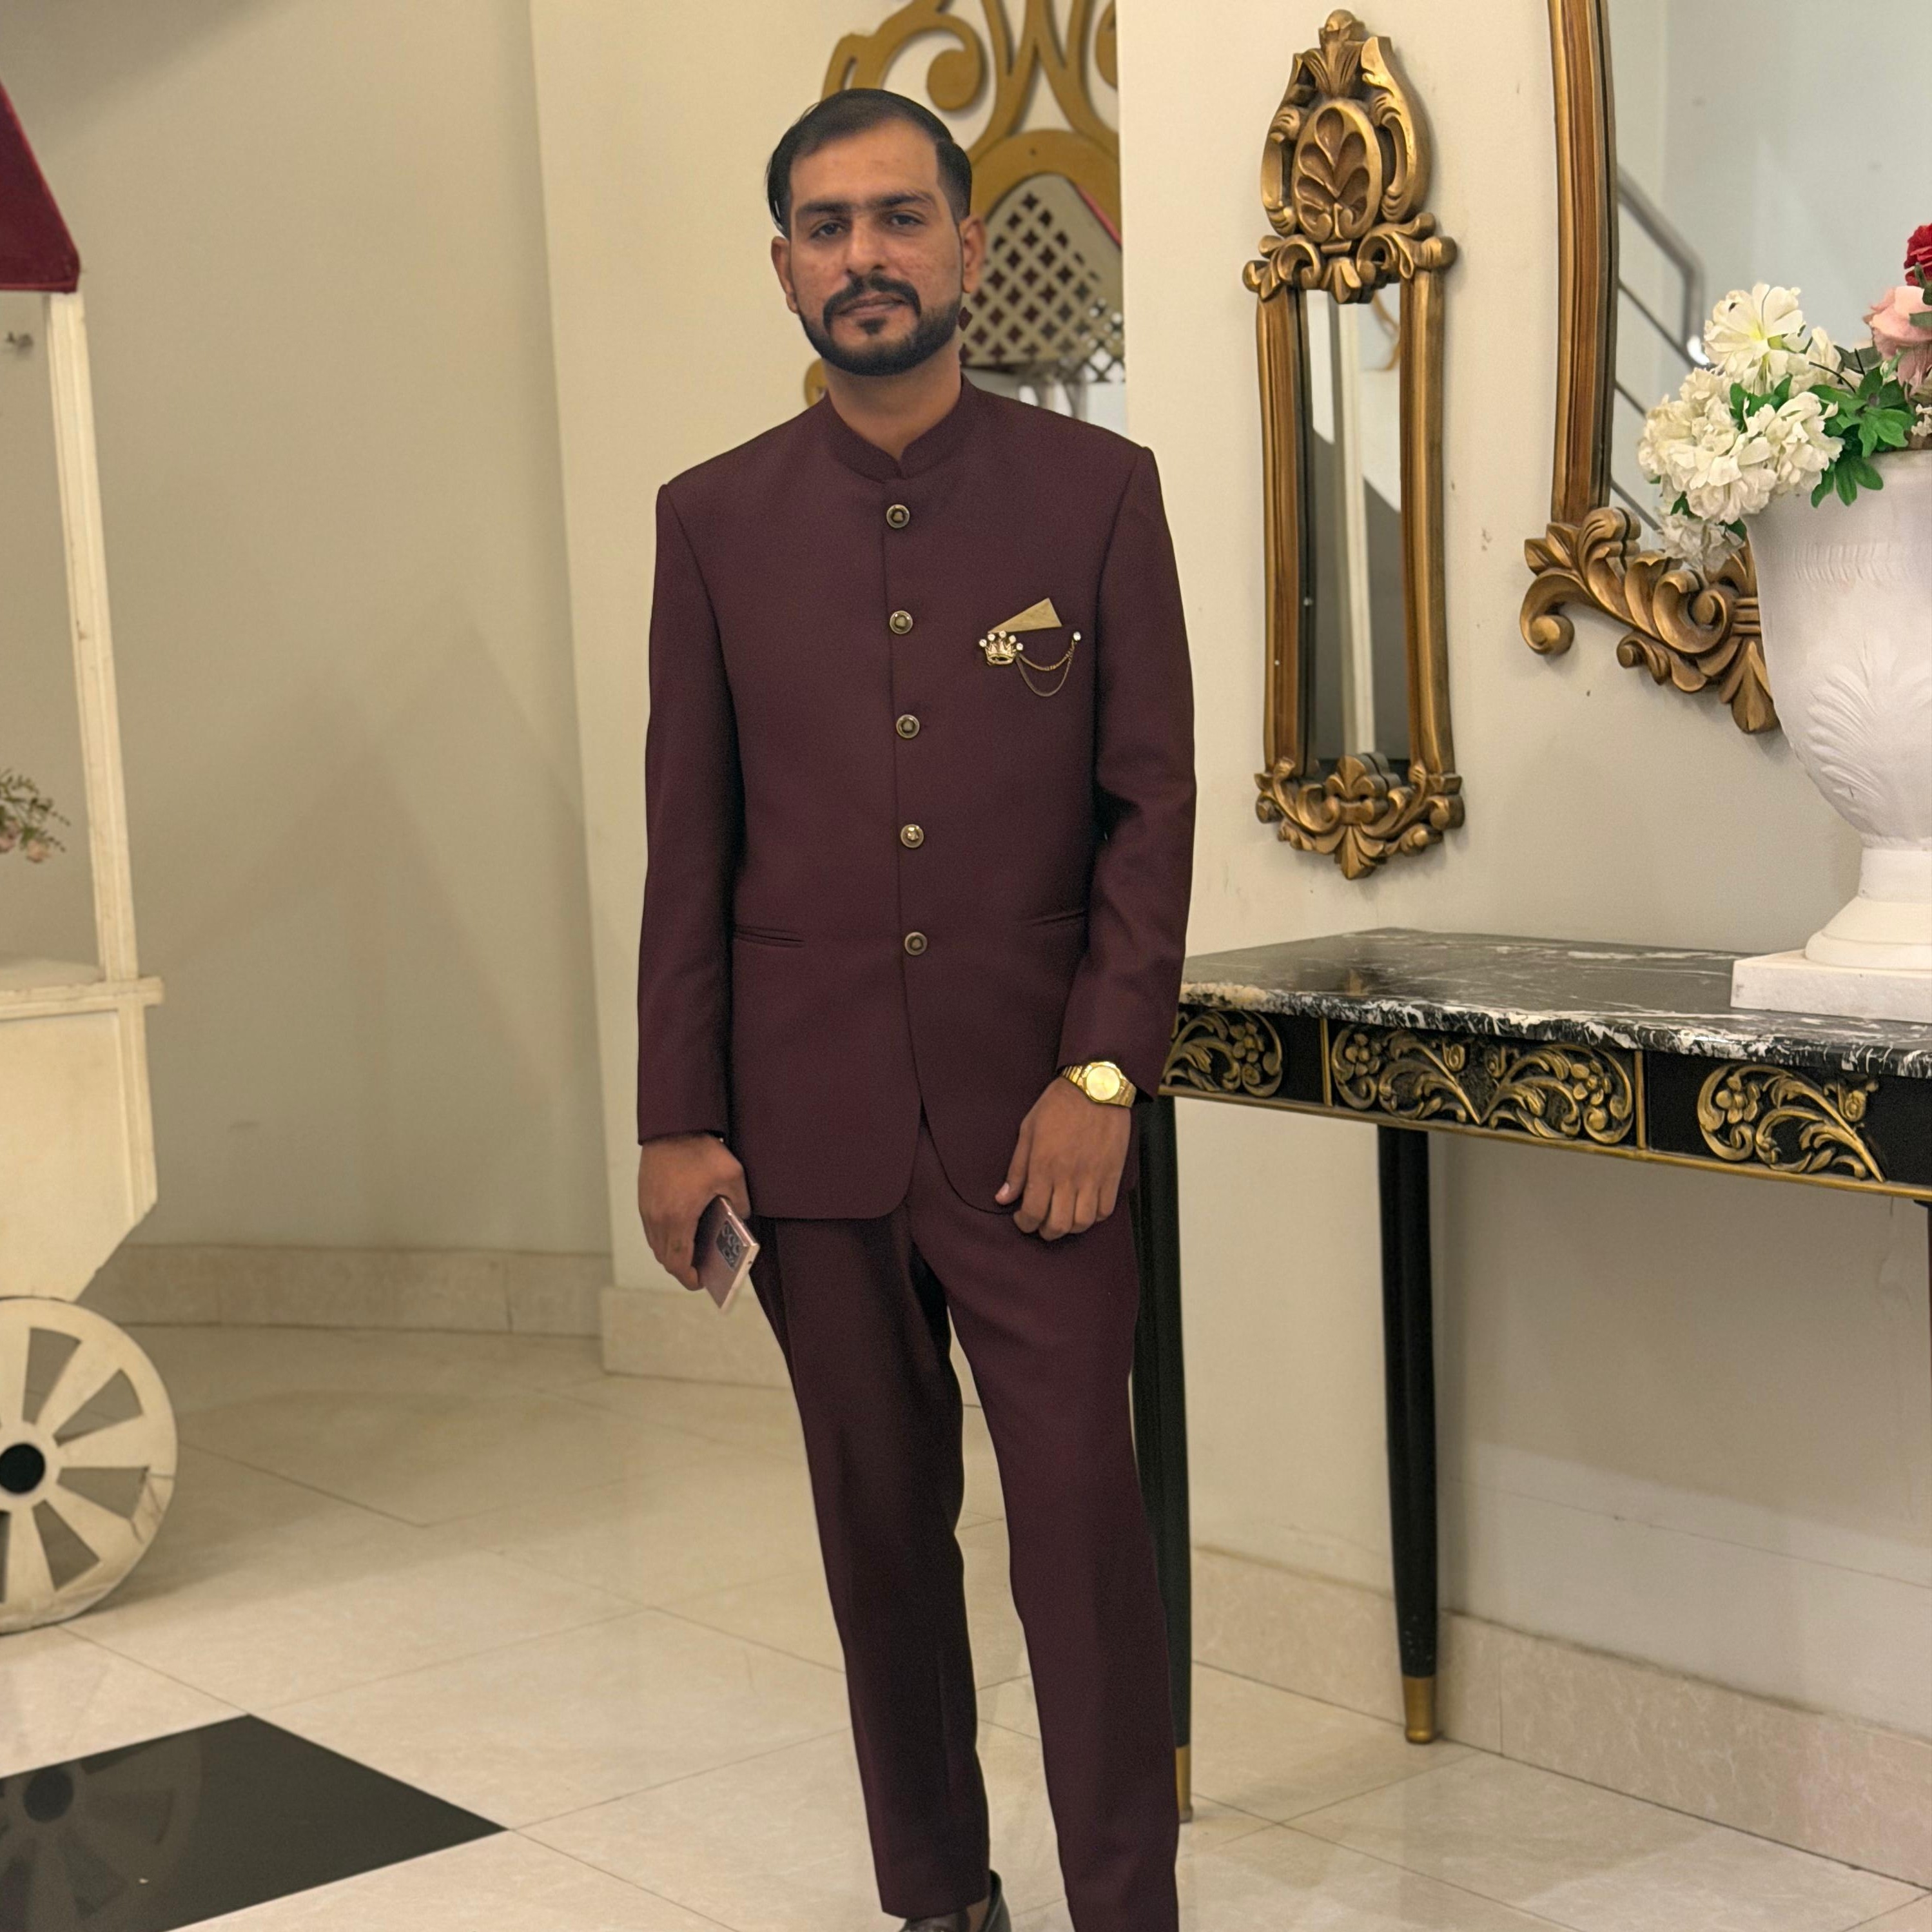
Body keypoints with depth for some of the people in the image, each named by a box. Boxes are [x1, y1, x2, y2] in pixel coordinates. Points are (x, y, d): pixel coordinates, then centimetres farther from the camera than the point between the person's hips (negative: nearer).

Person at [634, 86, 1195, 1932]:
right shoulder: (715, 518, 6)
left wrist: (1100, 1075, -9)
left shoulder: (1094, 489, 2)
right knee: (881, 1529, 10)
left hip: (1035, 1113, -1)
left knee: (1083, 1519, -3)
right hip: (812, 1121, 2)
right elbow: (686, 844, 6)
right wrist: (676, 1122, 1)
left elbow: (1152, 804, 0)